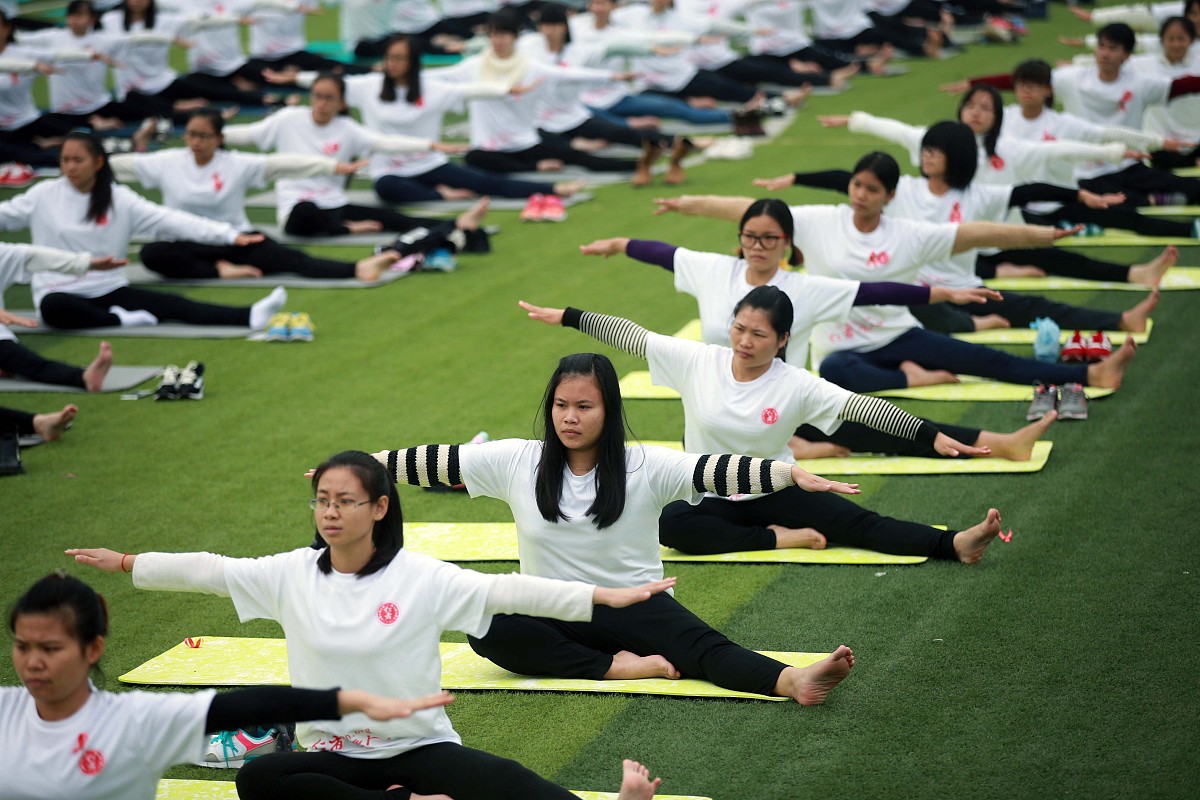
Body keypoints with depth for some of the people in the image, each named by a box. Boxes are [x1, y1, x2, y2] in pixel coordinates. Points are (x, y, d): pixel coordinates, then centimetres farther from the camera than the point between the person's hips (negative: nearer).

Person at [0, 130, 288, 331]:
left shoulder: (120, 199, -1)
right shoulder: (43, 196, -1)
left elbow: (170, 220, -8)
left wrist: (229, 235, -18)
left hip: (111, 291, 1)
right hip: (60, 293, -1)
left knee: (175, 305, -21)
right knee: (53, 308, -40)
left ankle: (250, 315, -37)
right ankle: (119, 320, -26)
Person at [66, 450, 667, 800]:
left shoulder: (422, 578, -7)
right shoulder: (292, 574, 2)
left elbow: (506, 591, -14)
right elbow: (211, 571, 3)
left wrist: (606, 597, -22)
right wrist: (127, 564, 1)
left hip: (419, 748, -3)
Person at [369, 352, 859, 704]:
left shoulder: (644, 467, -8)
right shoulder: (516, 463, -1)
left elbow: (717, 471, -21)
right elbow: (437, 463, -1)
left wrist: (793, 474, -35)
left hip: (634, 606, -2)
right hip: (551, 613, 2)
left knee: (700, 643, -32)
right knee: (485, 626, -30)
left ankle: (795, 682, -57)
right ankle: (614, 666, -32)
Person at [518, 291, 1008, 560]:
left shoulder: (796, 386, -11)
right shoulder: (697, 361, -7)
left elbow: (861, 408, -19)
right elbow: (632, 336, -3)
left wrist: (930, 435, -28)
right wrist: (567, 317, -3)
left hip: (775, 492, -1)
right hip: (710, 496, 1)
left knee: (857, 522, -24)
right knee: (670, 525, -35)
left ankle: (955, 545, -36)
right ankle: (776, 539, -26)